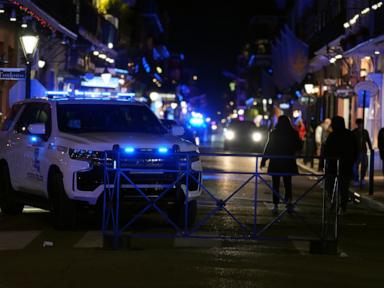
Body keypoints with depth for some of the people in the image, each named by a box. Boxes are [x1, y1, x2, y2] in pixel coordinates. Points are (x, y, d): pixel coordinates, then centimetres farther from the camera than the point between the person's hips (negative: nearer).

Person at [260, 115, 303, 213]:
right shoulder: (294, 133, -3)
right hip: (288, 162, 1)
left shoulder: (274, 133, -7)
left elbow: (268, 147, -6)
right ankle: (288, 199, -7)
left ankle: (275, 205, 3)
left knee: (275, 184, 6)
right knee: (288, 182, 15)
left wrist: (263, 160, 1)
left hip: (275, 162, -1)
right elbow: (299, 147, 5)